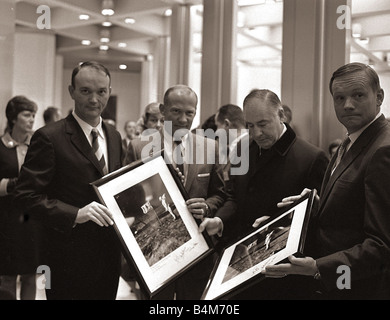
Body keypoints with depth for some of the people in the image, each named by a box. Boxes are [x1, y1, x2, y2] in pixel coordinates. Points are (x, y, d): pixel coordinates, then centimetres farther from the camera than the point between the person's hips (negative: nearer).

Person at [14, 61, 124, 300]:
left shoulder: (114, 136, 10)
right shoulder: (49, 137, -12)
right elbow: (26, 196, -16)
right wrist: (75, 214, -26)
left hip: (110, 254, 6)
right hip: (71, 260, -6)